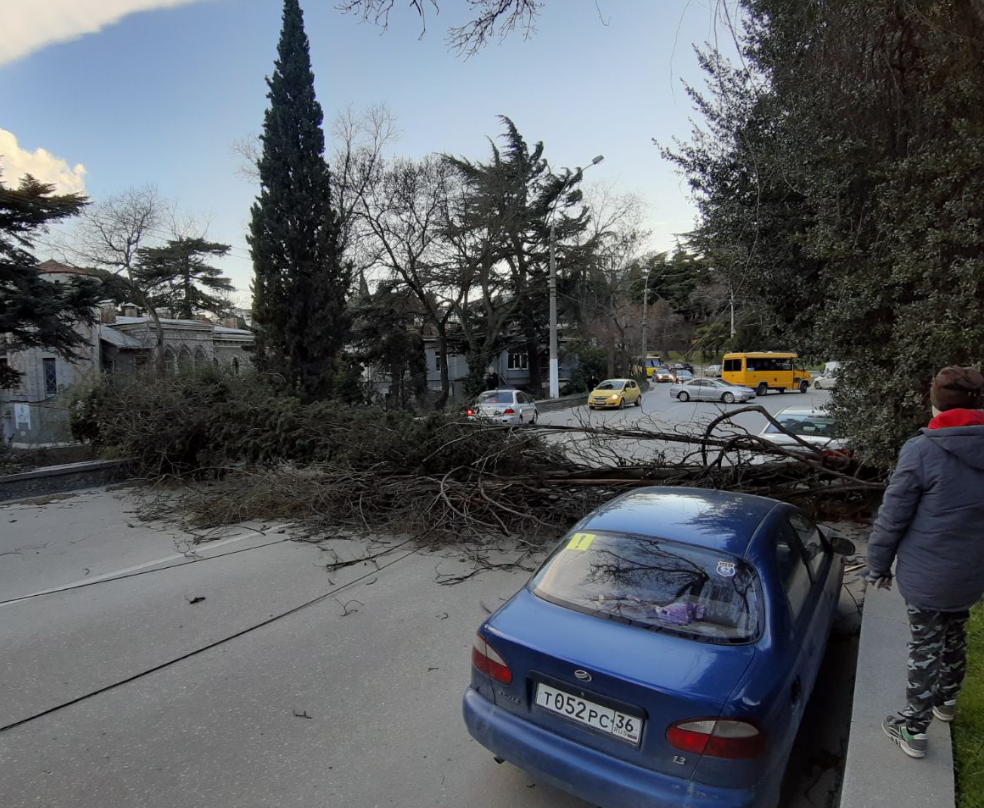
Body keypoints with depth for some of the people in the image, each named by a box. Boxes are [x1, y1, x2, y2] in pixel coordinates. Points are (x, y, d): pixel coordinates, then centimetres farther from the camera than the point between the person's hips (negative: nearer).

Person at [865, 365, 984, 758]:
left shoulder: (922, 450, -21)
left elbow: (892, 516, -17)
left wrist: (878, 564, -4)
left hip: (927, 574, -5)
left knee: (925, 645, 7)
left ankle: (914, 729, 19)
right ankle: (947, 699, 47)